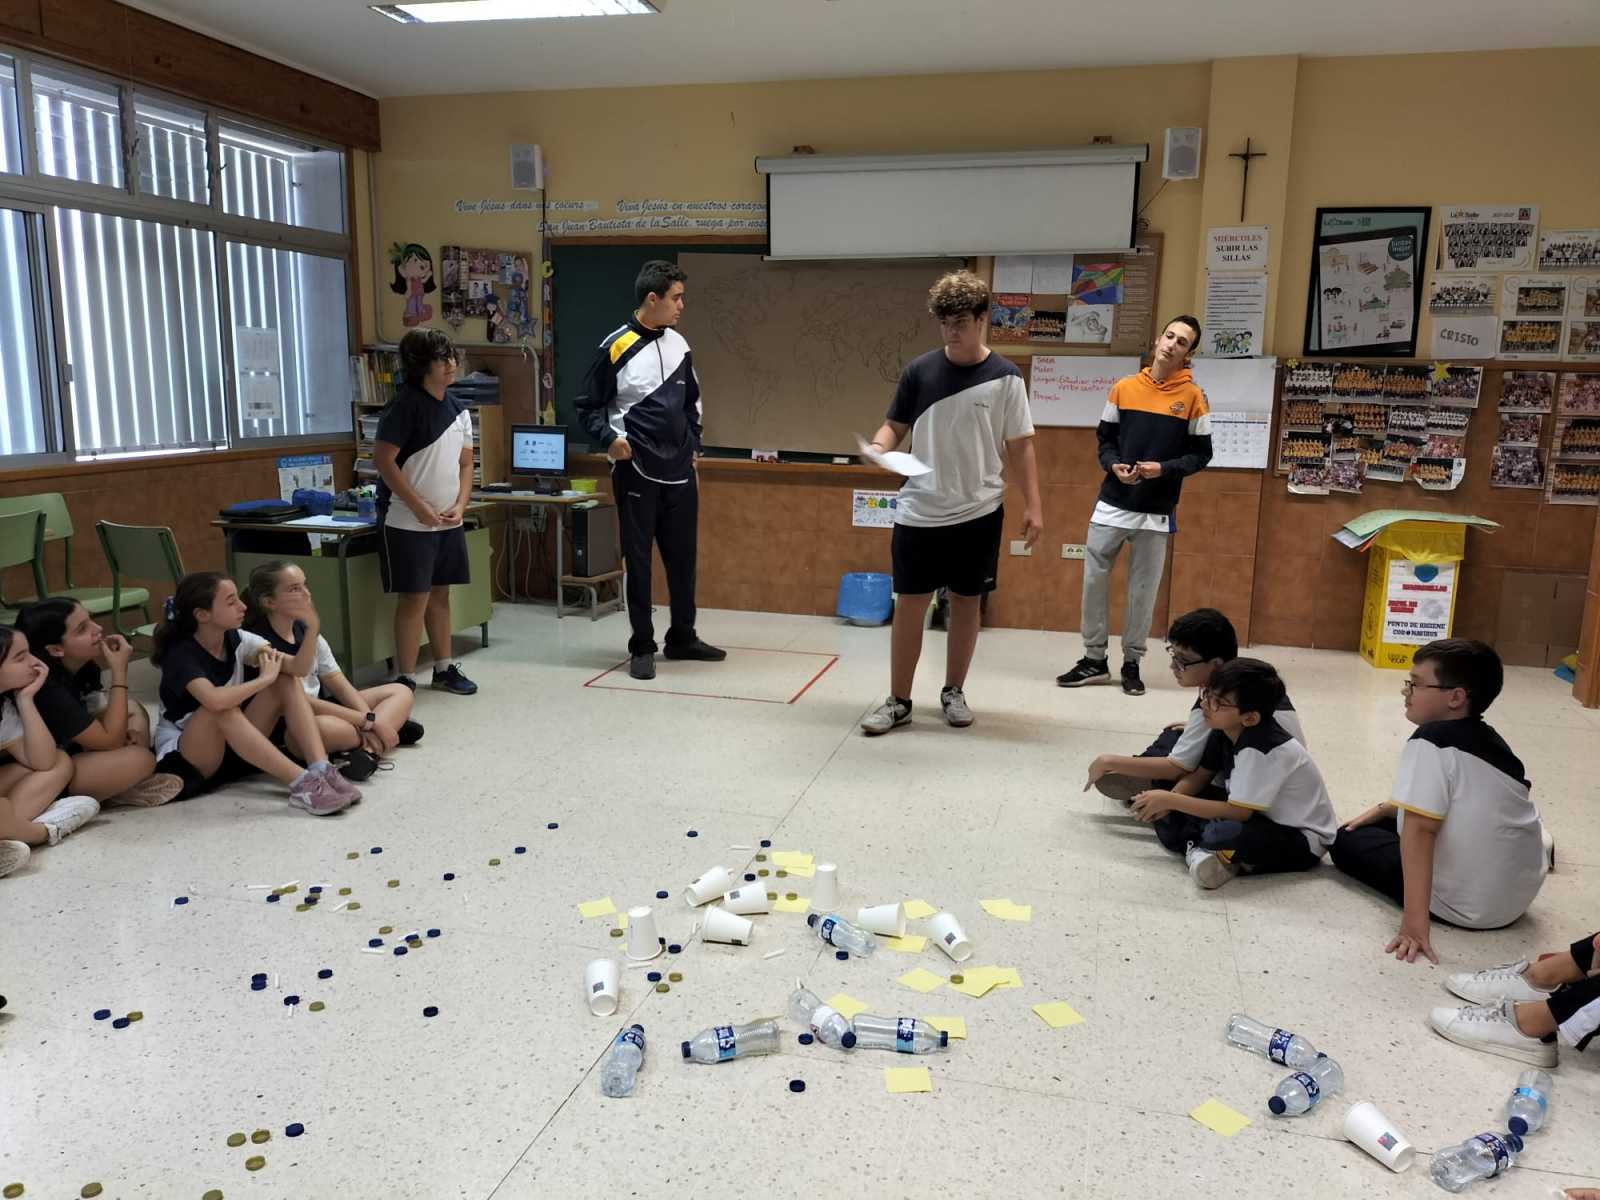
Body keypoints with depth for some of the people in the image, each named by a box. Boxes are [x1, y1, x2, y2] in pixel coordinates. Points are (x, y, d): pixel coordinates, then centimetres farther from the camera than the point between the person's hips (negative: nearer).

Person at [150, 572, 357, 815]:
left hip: (232, 749, 7)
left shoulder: (235, 639, -3)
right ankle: (302, 784, -40)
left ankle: (322, 771, -30)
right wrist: (264, 679, -29)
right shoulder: (181, 654, -22)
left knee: (288, 682, -13)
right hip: (182, 758, -6)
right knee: (223, 710, -38)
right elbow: (215, 701, -43)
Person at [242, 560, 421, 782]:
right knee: (326, 727, -44)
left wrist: (370, 719, -14)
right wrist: (366, 722, -23)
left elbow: (338, 684, 4)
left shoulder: (306, 631, 7)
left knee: (401, 692, 0)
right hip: (285, 728, -9)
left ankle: (368, 749, -27)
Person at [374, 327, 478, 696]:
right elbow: (383, 459, -16)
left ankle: (444, 669, 24)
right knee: (414, 597, -5)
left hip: (449, 521, 7)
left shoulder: (458, 409, 9)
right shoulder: (406, 406, -12)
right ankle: (405, 679, 2)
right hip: (409, 522, -7)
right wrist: (420, 508, -17)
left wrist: (460, 506, -3)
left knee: (440, 594, 14)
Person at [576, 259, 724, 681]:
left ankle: (682, 637, 25)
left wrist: (692, 449, 14)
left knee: (683, 556, 11)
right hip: (636, 471, -5)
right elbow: (589, 406, -3)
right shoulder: (616, 347, -8)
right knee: (638, 560, 2)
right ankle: (642, 647, 12)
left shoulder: (679, 345, 9)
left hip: (680, 472, 5)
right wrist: (609, 439, -19)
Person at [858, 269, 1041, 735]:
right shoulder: (919, 371, 0)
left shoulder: (1004, 377, -2)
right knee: (909, 604, 3)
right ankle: (898, 701, 15)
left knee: (966, 602, 10)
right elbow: (895, 425, 8)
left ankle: (954, 692, 27)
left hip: (978, 513, 0)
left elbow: (1019, 446, 1)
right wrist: (880, 447, -14)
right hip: (919, 513, 1)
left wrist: (1033, 506, -4)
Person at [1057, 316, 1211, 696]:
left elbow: (1201, 454, 0)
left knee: (1143, 588, 5)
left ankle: (1132, 663, 19)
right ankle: (1094, 660, 15)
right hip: (1113, 503, 2)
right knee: (1094, 579, 2)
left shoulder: (1193, 397, -2)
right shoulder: (1124, 387, 4)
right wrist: (1114, 465, -10)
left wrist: (1164, 469, -16)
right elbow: (1105, 438, 10)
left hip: (1157, 512, -2)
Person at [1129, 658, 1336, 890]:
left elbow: (1238, 812, -30)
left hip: (1303, 838, -8)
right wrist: (1167, 801, -16)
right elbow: (1200, 776, 4)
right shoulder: (1227, 731, -4)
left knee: (1225, 833, -39)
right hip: (1261, 818, 8)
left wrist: (1171, 801, -28)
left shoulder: (1262, 749, -30)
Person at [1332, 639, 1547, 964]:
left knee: (1347, 841, 9)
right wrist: (1384, 809, 26)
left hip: (1465, 907, -7)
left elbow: (1419, 829, -27)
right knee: (1395, 819, 24)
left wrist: (1415, 923, -31)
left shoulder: (1429, 742, -20)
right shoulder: (1489, 739, 6)